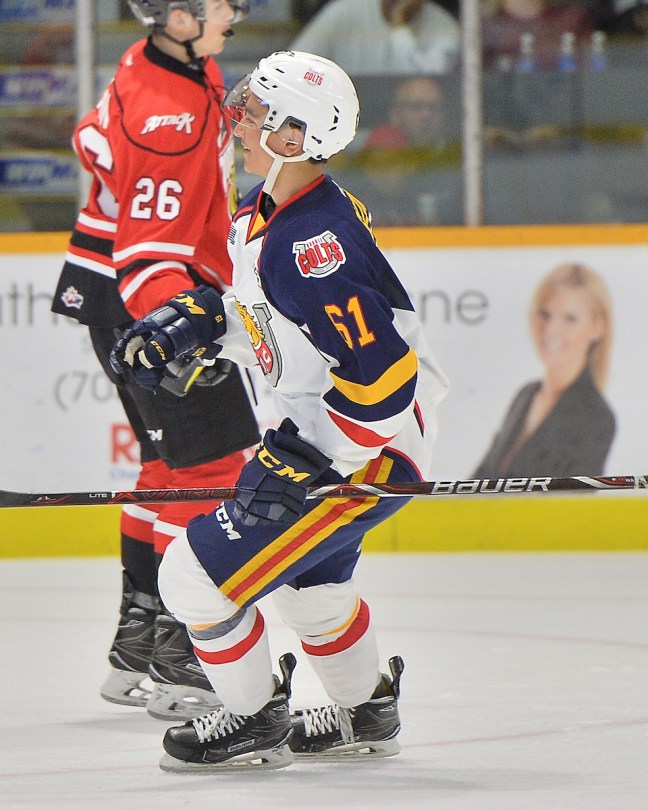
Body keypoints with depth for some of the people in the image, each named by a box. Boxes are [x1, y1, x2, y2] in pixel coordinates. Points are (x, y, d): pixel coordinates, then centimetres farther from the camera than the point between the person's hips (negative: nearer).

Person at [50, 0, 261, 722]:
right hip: (133, 305, -11)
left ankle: (135, 650, 22)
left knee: (170, 465, 15)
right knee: (211, 469, -12)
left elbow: (102, 140, 23)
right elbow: (149, 254, -30)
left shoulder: (175, 65, 4)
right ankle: (177, 663, -9)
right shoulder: (165, 115, -27)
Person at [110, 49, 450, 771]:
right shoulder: (265, 212, 2)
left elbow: (383, 376, -32)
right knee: (305, 577, 31)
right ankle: (366, 712, 50)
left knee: (198, 574, -8)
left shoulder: (313, 242, -30)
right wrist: (193, 321, 5)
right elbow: (263, 312, 21)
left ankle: (254, 724, 11)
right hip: (322, 432, 11)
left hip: (372, 448, -11)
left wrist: (305, 460, -27)